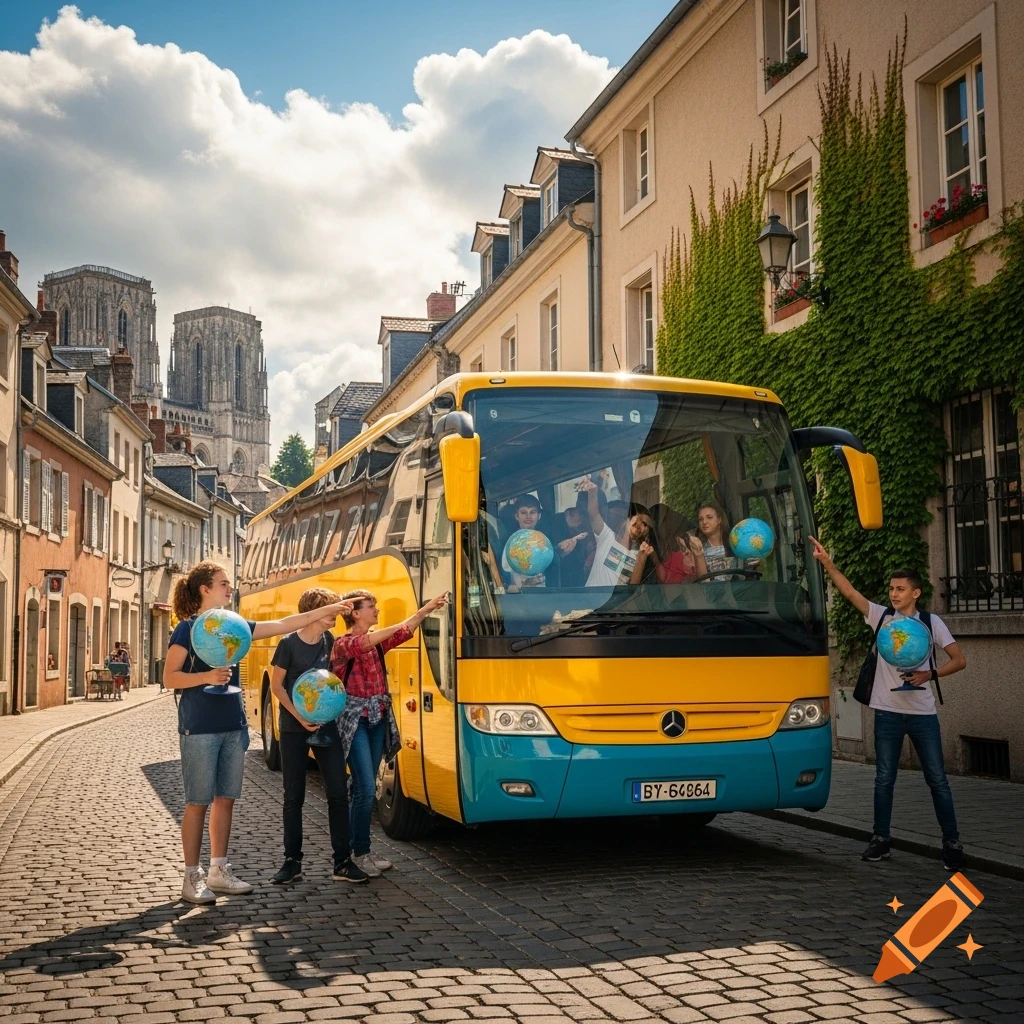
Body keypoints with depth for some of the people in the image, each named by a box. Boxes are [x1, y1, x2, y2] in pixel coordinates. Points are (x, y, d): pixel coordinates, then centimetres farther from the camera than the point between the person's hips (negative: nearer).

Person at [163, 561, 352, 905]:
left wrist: (328, 609, 9)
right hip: (199, 728, -7)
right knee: (198, 802, -1)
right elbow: (169, 678, -9)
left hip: (233, 726, 7)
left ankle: (219, 870, 19)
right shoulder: (187, 629, -7)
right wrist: (207, 677, -24)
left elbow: (282, 625, 11)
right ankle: (192, 876, 7)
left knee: (226, 799, 10)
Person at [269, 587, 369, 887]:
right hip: (294, 729, -4)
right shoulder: (289, 643, -11)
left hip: (326, 726, 4)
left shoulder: (330, 641, 3)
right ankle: (292, 862, 15)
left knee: (338, 793, 0)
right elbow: (276, 686, -7)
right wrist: (299, 717, -16)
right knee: (294, 797, 5)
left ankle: (342, 862, 6)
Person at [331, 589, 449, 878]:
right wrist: (401, 623, -35)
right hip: (354, 722, -7)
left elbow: (403, 633, -1)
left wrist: (425, 610, -13)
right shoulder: (343, 645, -9)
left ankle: (360, 849, 17)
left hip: (378, 720, 7)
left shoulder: (377, 643, 11)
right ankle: (359, 853, 1)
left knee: (365, 788, 10)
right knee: (365, 788, -10)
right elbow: (363, 644, -28)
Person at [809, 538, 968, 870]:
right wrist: (826, 562, -18)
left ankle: (952, 843, 9)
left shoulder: (931, 622, 1)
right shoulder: (881, 616, 4)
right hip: (888, 711, 1)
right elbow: (850, 592, -6)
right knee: (884, 779, 7)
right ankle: (880, 839, 17)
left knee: (937, 780, 1)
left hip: (922, 713, -1)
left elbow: (959, 659, 0)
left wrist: (929, 674, -16)